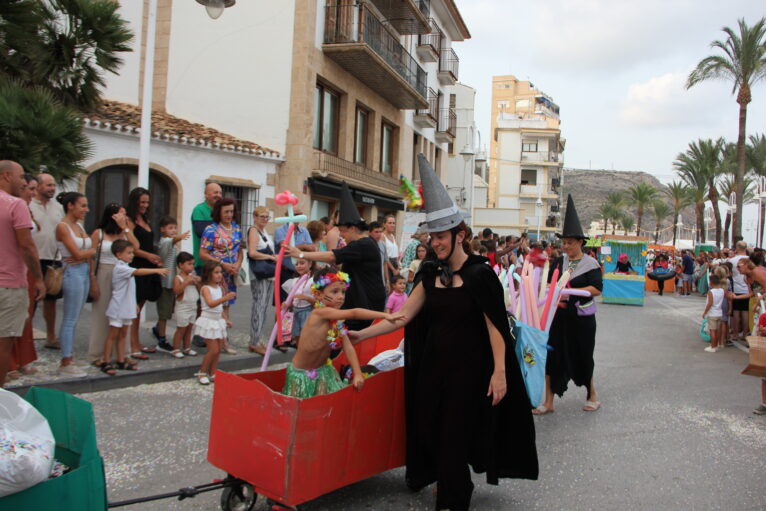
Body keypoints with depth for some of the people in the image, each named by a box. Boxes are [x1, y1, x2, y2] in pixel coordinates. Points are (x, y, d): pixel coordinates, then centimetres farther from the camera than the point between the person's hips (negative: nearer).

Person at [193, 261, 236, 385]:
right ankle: (201, 373, 10)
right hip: (208, 321, -7)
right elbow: (210, 304, -33)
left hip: (218, 321, 7)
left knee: (218, 349, 8)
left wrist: (225, 320, 16)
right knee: (213, 350, -8)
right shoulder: (206, 288, -15)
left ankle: (212, 374, 20)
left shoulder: (219, 288, 8)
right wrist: (225, 298, -45)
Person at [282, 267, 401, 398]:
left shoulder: (337, 321, -4)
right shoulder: (319, 313, -27)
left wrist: (358, 373, -16)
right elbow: (353, 313, -35)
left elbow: (348, 347, -7)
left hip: (323, 371, 6)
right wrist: (385, 315, -36)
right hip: (302, 374, -6)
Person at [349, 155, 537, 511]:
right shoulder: (431, 274, 5)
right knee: (428, 425, 12)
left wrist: (499, 372, -17)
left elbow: (495, 326, -12)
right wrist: (363, 334, -2)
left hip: (466, 365, -6)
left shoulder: (479, 274, -12)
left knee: (454, 433, 1)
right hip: (433, 361, 6)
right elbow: (404, 315, 4)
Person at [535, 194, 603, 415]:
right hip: (559, 315, 4)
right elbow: (548, 283, 5)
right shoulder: (559, 261, 5)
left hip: (581, 318, -4)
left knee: (582, 357, 8)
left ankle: (592, 394, 33)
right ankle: (548, 401, 10)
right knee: (552, 355, 1)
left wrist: (571, 292, -24)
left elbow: (597, 288, -17)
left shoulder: (590, 263, -6)